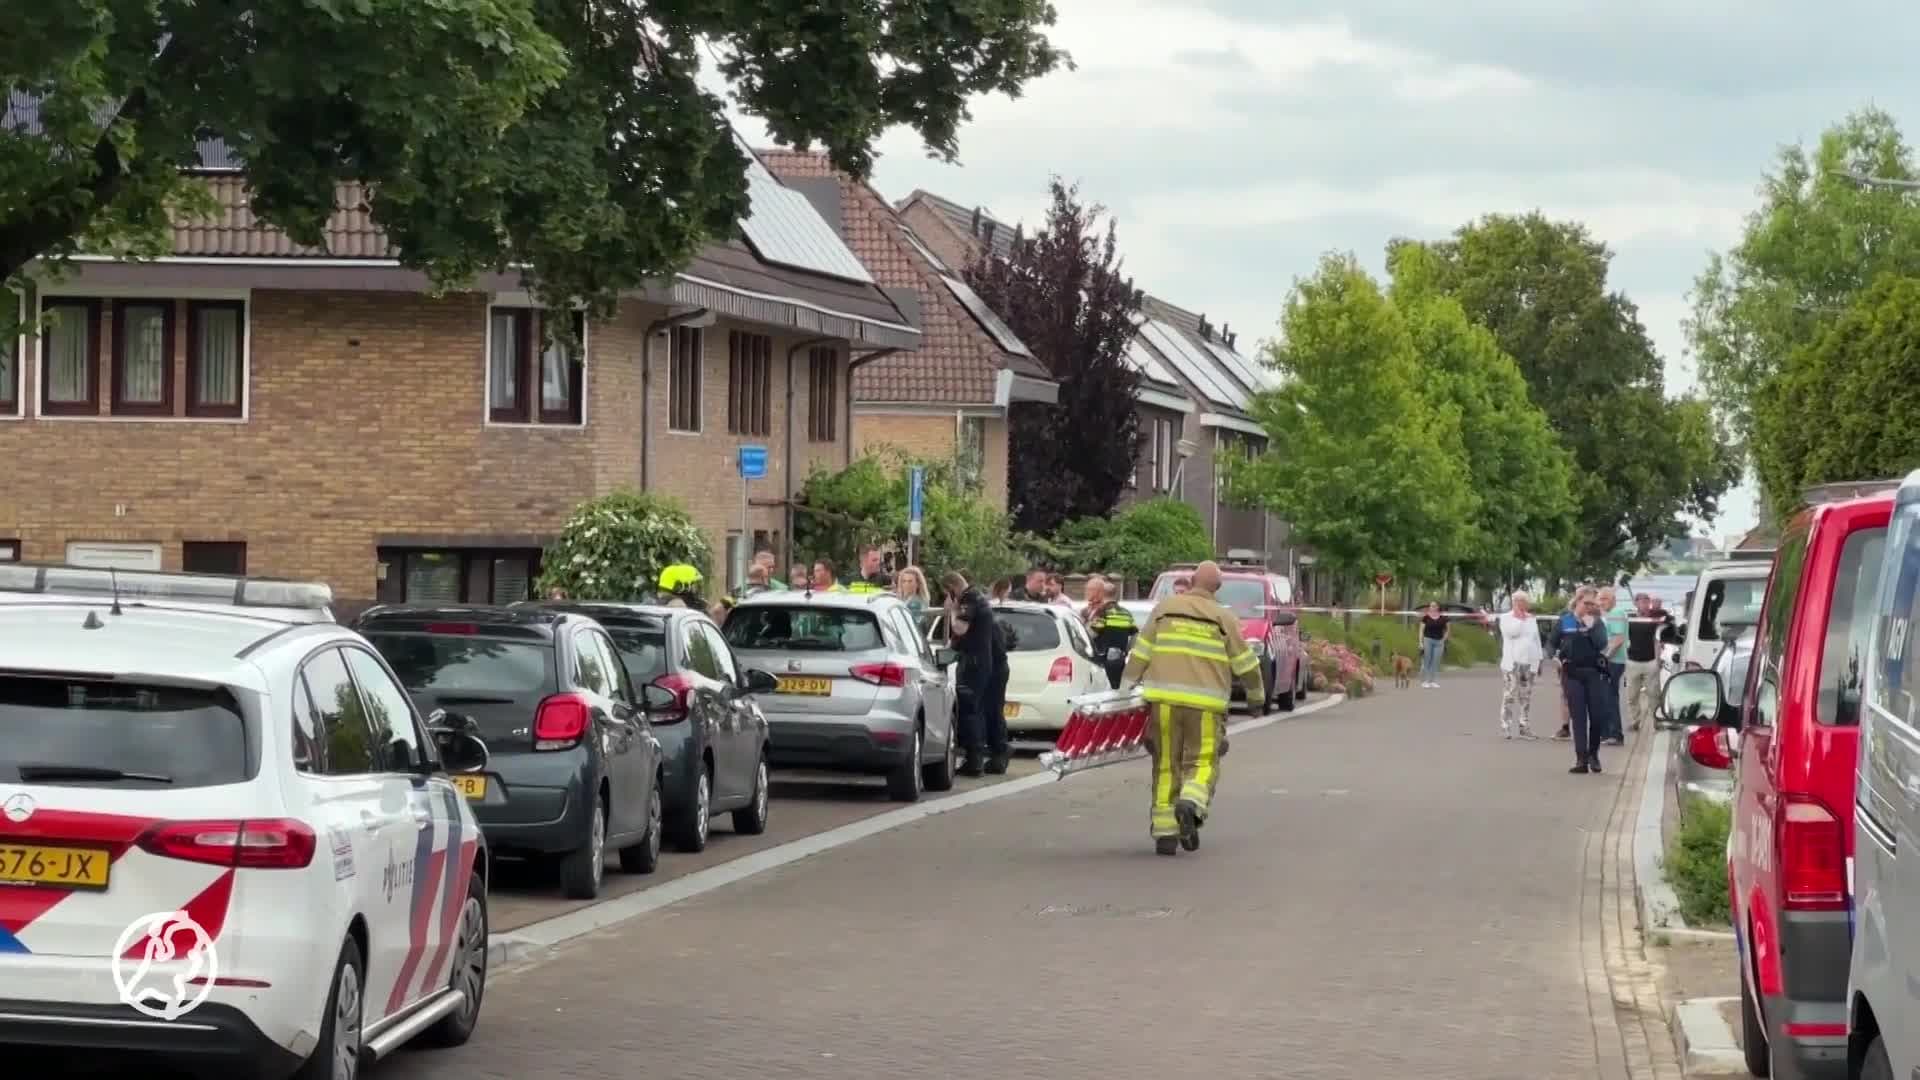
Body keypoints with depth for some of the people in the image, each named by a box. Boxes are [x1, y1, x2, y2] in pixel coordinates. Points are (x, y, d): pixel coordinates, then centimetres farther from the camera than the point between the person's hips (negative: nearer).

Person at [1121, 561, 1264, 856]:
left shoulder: (1165, 608, 8)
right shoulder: (1224, 618, 6)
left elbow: (1141, 652, 6)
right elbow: (1244, 662, 12)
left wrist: (1127, 687, 12)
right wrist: (1257, 693, 28)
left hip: (1164, 698, 1)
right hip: (1205, 703, -1)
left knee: (1166, 765, 8)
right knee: (1202, 762, 6)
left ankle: (1165, 833, 7)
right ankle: (1191, 804, -24)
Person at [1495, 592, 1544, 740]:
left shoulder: (1531, 619, 18)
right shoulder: (1505, 618, 3)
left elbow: (1536, 639, 19)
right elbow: (1511, 632, -17)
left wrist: (1540, 659, 15)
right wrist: (1519, 619, -8)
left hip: (1529, 663, 5)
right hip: (1512, 663, -5)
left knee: (1526, 697, 6)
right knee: (1509, 696, -8)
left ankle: (1524, 727, 9)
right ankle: (1505, 727, -6)